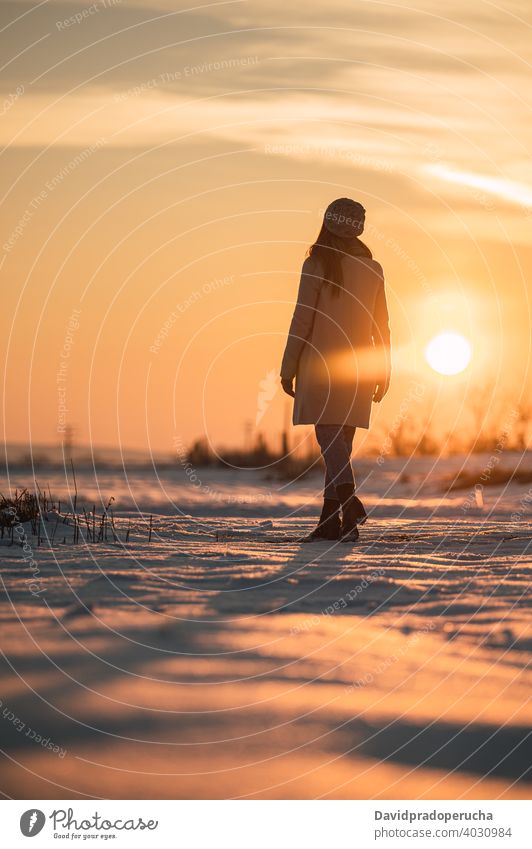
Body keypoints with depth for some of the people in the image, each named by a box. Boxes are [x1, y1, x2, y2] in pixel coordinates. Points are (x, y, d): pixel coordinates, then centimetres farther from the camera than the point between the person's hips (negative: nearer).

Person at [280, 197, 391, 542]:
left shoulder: (318, 264, -7)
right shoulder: (373, 269, 8)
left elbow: (302, 319, -9)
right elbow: (381, 325, 11)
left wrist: (288, 368, -3)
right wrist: (383, 371, 17)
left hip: (322, 359, -5)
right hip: (357, 363, 5)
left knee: (329, 435, -10)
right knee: (341, 439, 9)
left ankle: (349, 502, -31)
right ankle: (330, 520, 8)